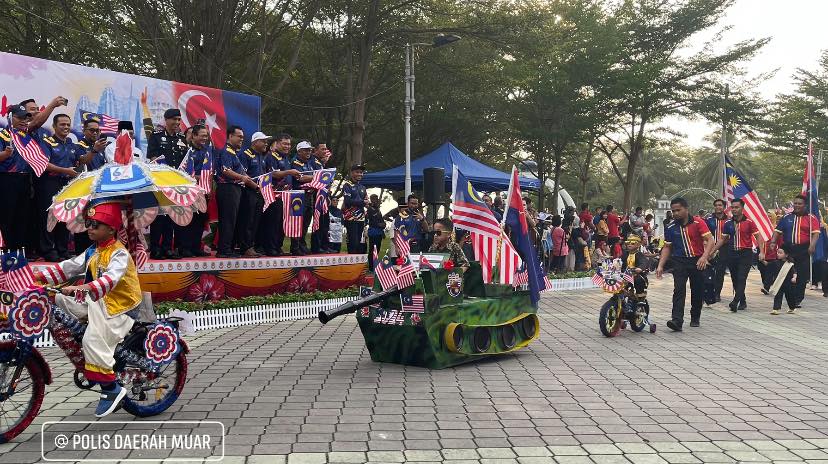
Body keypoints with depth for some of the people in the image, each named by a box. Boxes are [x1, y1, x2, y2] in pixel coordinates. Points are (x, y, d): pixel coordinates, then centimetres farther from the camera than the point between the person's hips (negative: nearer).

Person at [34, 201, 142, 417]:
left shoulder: (119, 253, -16)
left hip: (118, 306, -9)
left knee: (94, 340, -23)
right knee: (58, 299, -1)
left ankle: (111, 389, -13)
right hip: (96, 302, 9)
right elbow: (69, 267, 9)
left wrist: (81, 289, -47)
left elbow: (109, 279, -33)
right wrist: (41, 277, -3)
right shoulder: (93, 252, 12)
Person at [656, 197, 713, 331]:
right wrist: (660, 266, 3)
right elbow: (667, 247, 10)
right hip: (679, 261, 1)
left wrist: (704, 256, -27)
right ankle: (677, 320, -21)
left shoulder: (698, 222, -5)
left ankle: (695, 318, 29)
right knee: (679, 290, -13)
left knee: (698, 291, 9)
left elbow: (710, 240, -11)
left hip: (697, 261, -1)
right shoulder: (671, 228, 4)